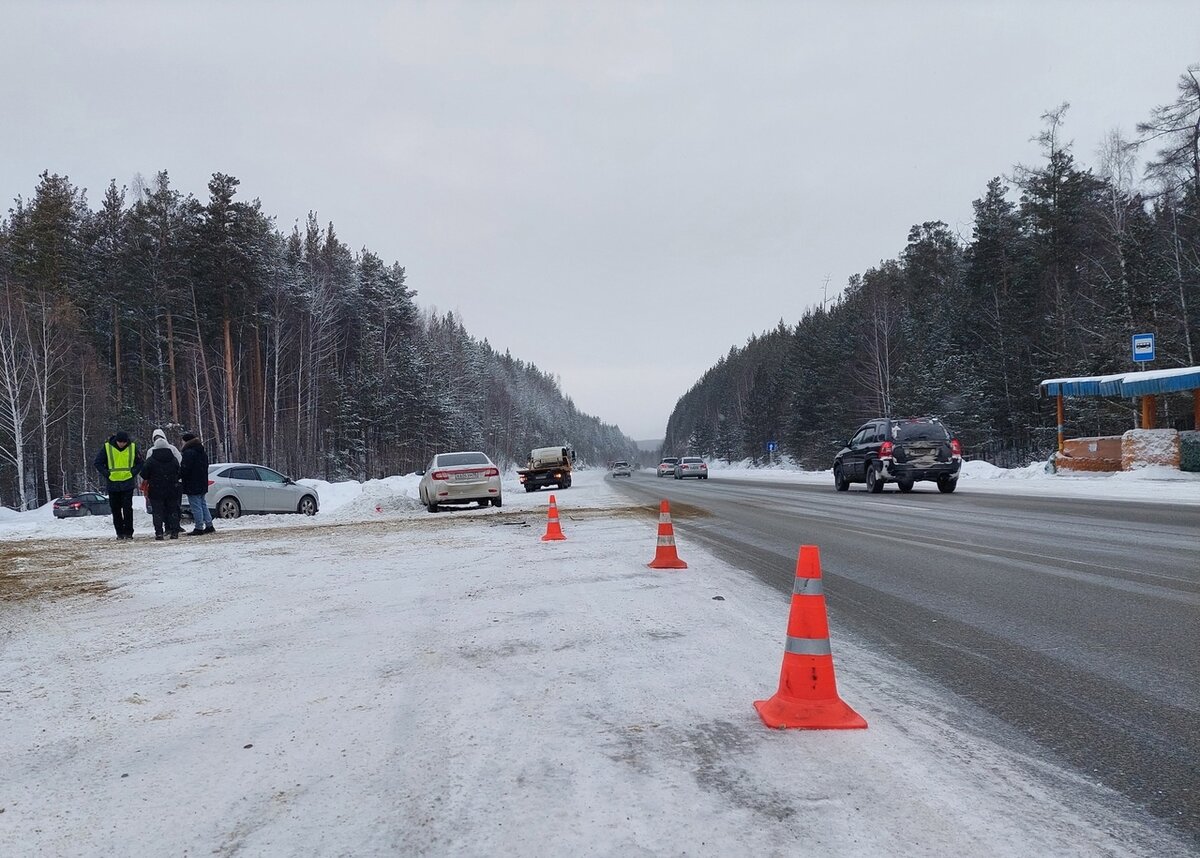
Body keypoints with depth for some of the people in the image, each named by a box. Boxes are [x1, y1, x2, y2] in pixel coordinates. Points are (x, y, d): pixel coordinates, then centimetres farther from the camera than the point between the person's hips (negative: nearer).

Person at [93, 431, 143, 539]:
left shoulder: (133, 447, 0)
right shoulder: (107, 447, -4)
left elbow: (140, 463, 10)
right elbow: (97, 463, 3)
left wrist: (133, 473, -4)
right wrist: (107, 474, -6)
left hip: (128, 483, -1)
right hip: (113, 484, 1)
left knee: (127, 508, -6)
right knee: (115, 509, 6)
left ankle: (128, 532, 0)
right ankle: (120, 532, 15)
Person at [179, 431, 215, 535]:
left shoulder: (188, 453, -16)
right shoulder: (203, 453, 14)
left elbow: (185, 469, -20)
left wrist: (179, 477, -5)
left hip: (192, 485, -9)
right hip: (202, 484, 9)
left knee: (196, 507, -5)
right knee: (203, 505, 14)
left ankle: (199, 528, -4)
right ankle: (209, 526, 14)